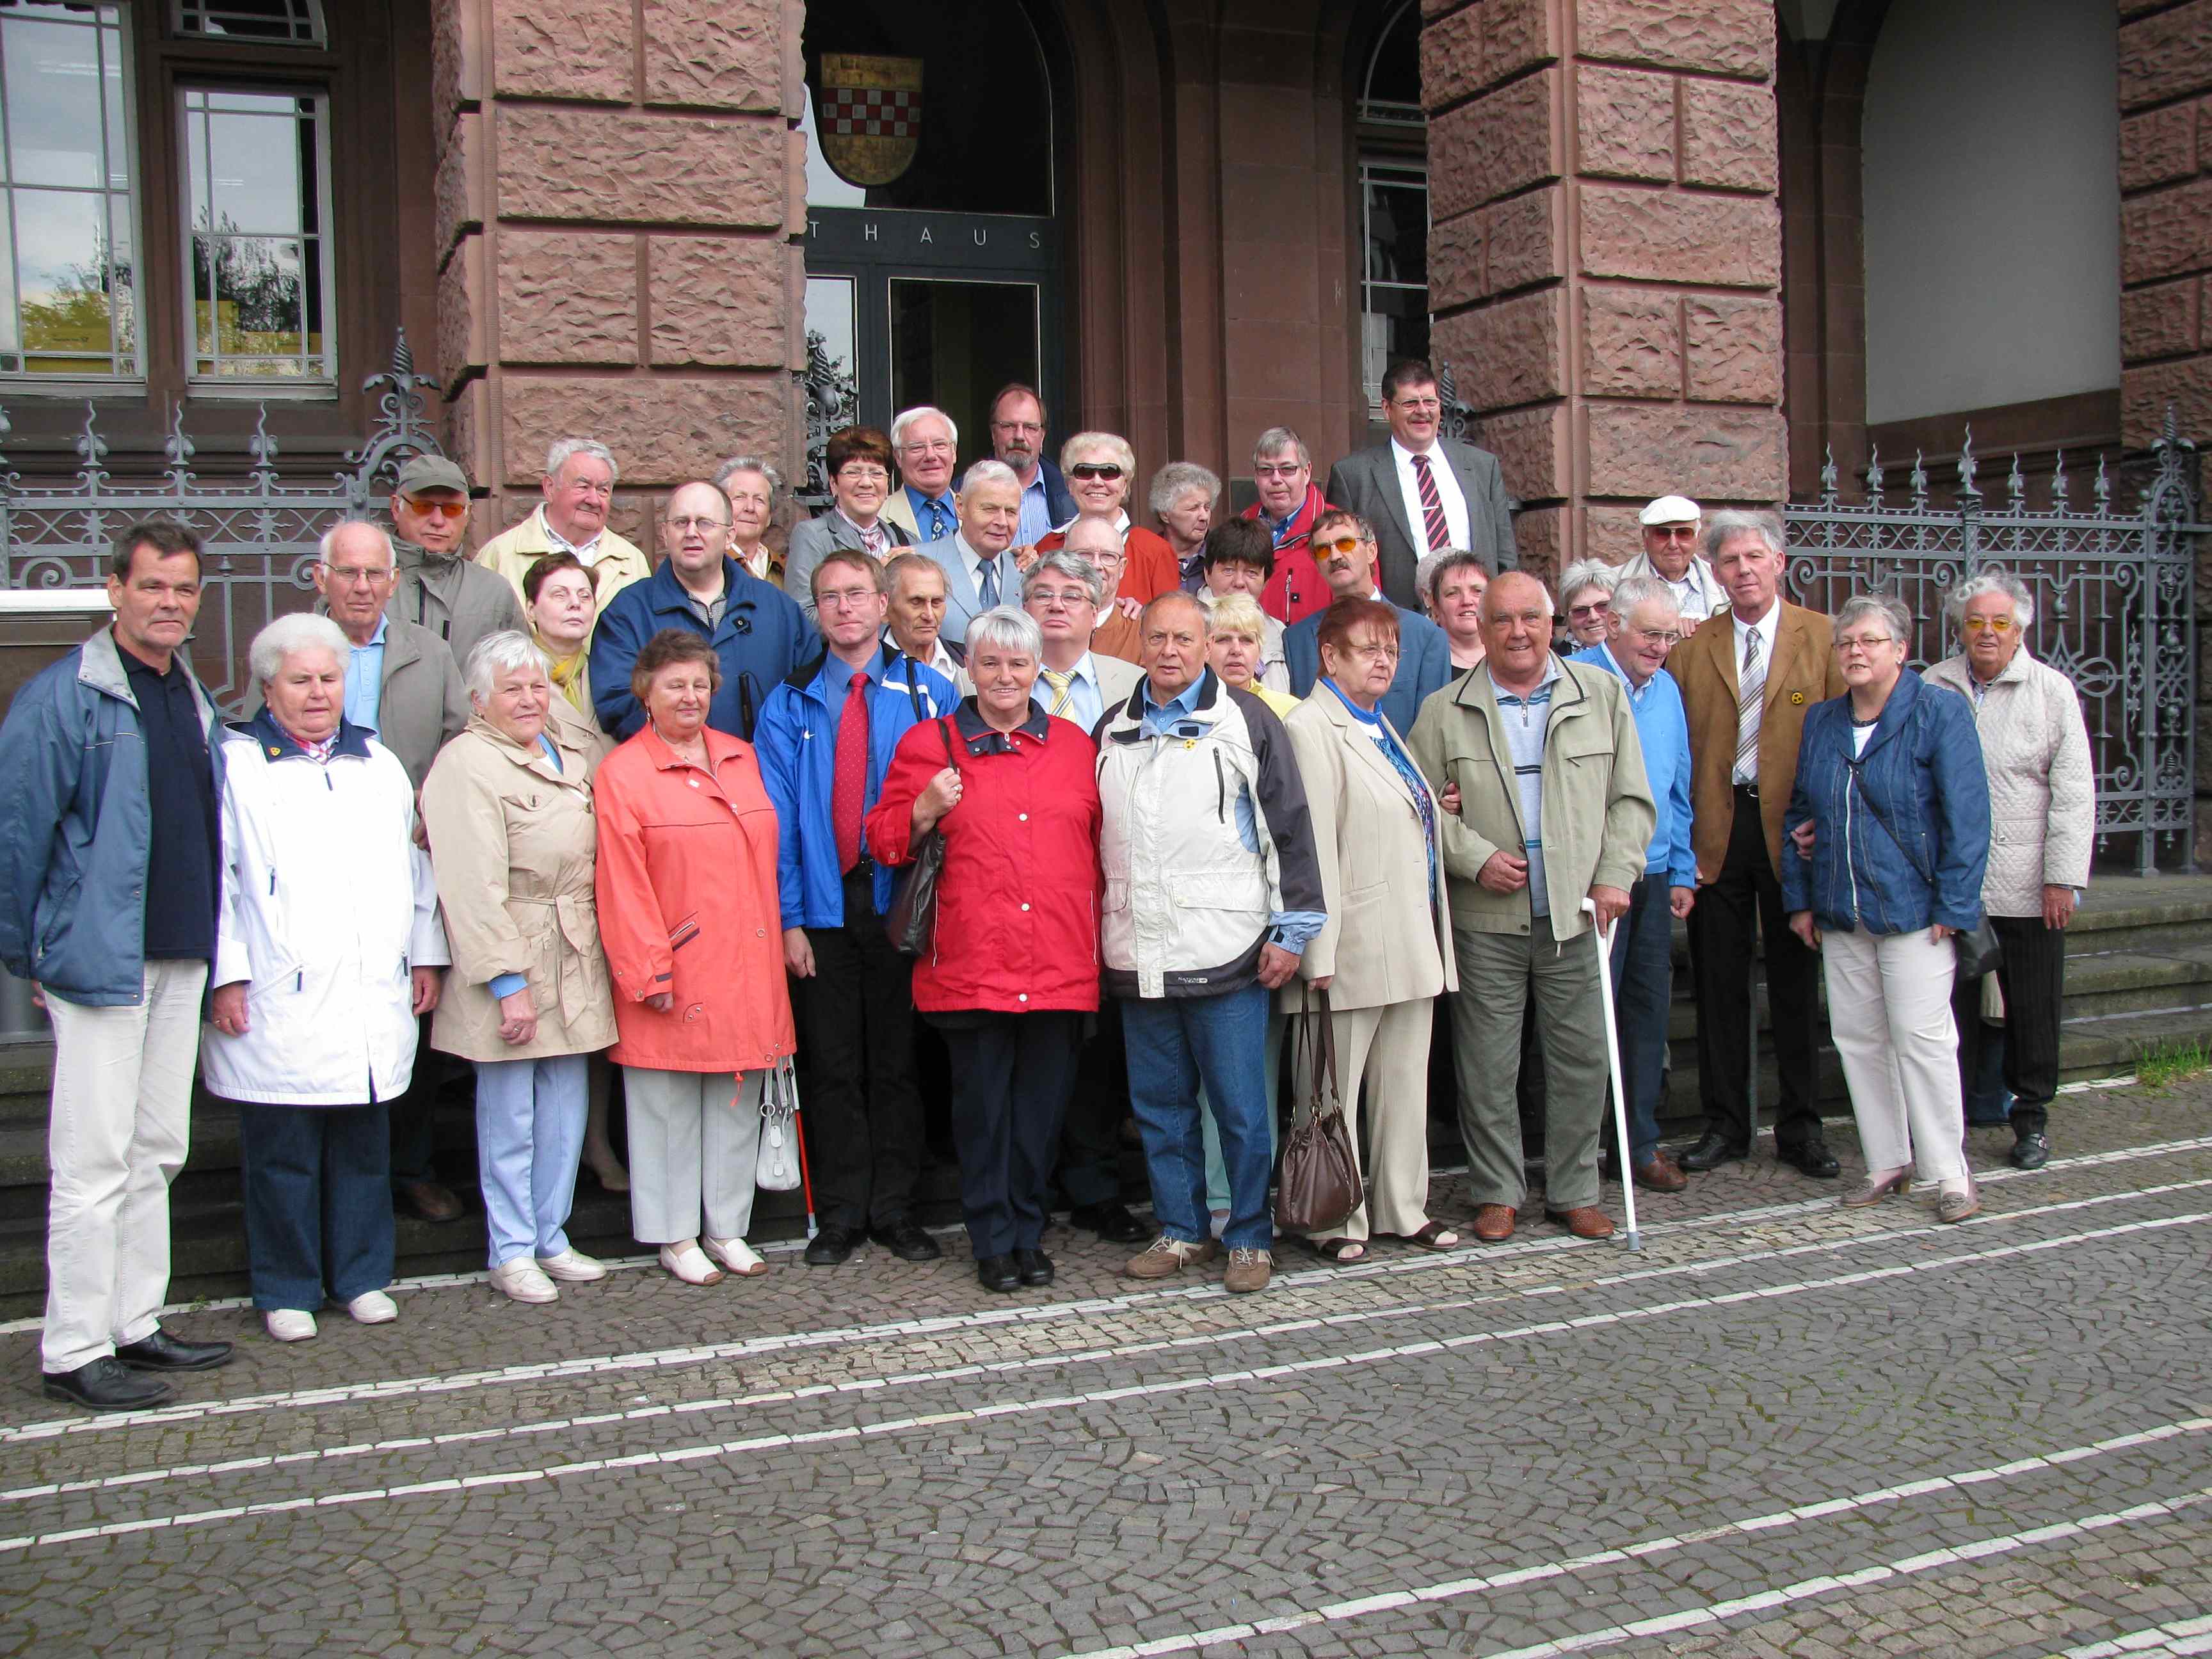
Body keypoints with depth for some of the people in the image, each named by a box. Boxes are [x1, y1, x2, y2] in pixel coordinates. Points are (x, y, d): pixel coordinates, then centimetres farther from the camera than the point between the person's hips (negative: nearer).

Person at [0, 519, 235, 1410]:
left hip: (180, 959, 8)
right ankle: (75, 1352, 7)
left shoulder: (195, 700, 13)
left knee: (156, 1153, 14)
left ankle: (136, 1324, 25)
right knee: (95, 1161, -3)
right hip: (99, 960, -8)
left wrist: (213, 947, 14)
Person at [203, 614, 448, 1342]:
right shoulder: (235, 764, 0)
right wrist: (227, 976, -10)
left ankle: (362, 1276, 21)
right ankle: (288, 1290, 13)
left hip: (373, 998, 4)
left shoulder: (379, 764, 17)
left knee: (365, 1141, 10)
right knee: (283, 1151, 1)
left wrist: (425, 957, 13)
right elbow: (215, 878, -4)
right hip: (281, 1004, -4)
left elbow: (415, 867, 19)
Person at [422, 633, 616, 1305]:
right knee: (509, 1112, 2)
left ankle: (551, 1237, 23)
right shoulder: (466, 765, -11)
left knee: (567, 1109, 11)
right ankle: (511, 1254, 13)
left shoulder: (571, 751, 13)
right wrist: (508, 984, -20)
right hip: (510, 958, -7)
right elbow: (476, 890, -17)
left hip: (575, 963, 7)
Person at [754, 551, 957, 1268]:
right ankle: (841, 1214, 16)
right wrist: (787, 918, -6)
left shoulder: (927, 692, 4)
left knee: (897, 1060, 6)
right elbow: (778, 813, 2)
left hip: (901, 902, -1)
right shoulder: (791, 704, 6)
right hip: (824, 908, 1)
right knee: (833, 1066, 6)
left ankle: (894, 1209, 16)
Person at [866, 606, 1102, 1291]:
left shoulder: (1074, 744, 12)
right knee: (982, 1107, 5)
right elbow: (884, 839, 7)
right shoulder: (929, 744, 5)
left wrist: (1104, 929, 7)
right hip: (970, 966, -2)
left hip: (1062, 967, 2)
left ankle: (1030, 1236, 21)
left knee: (1043, 1107, 8)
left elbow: (1102, 842, 17)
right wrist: (924, 811, -13)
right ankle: (993, 1242, 17)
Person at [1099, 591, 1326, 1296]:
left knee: (1241, 1107, 0)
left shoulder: (1245, 720, 1)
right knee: (1159, 1105, 11)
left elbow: (1291, 829, 0)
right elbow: (1094, 836, 21)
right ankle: (1181, 1231, 23)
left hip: (1225, 956, -4)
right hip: (1137, 959, 5)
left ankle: (1250, 1238, 12)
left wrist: (1292, 930, -4)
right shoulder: (1114, 731, 15)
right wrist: (1097, 936, 16)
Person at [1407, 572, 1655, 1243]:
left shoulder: (1602, 695, 8)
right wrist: (1475, 858, -10)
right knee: (1488, 1065, 4)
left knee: (1581, 1059, 6)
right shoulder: (1445, 712, 3)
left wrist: (1616, 876, -2)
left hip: (1577, 913, 1)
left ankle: (1574, 1193, 20)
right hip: (1485, 919, -1)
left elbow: (1631, 798, 9)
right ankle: (1498, 1193, 17)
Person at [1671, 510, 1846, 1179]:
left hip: (1794, 831, -1)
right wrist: (1681, 837, -4)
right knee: (1719, 984, 7)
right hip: (1714, 833, 1)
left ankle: (1800, 1127, 18)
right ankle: (1725, 1124, 18)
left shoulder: (1824, 637, 1)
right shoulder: (1690, 646, 6)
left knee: (1797, 985, 7)